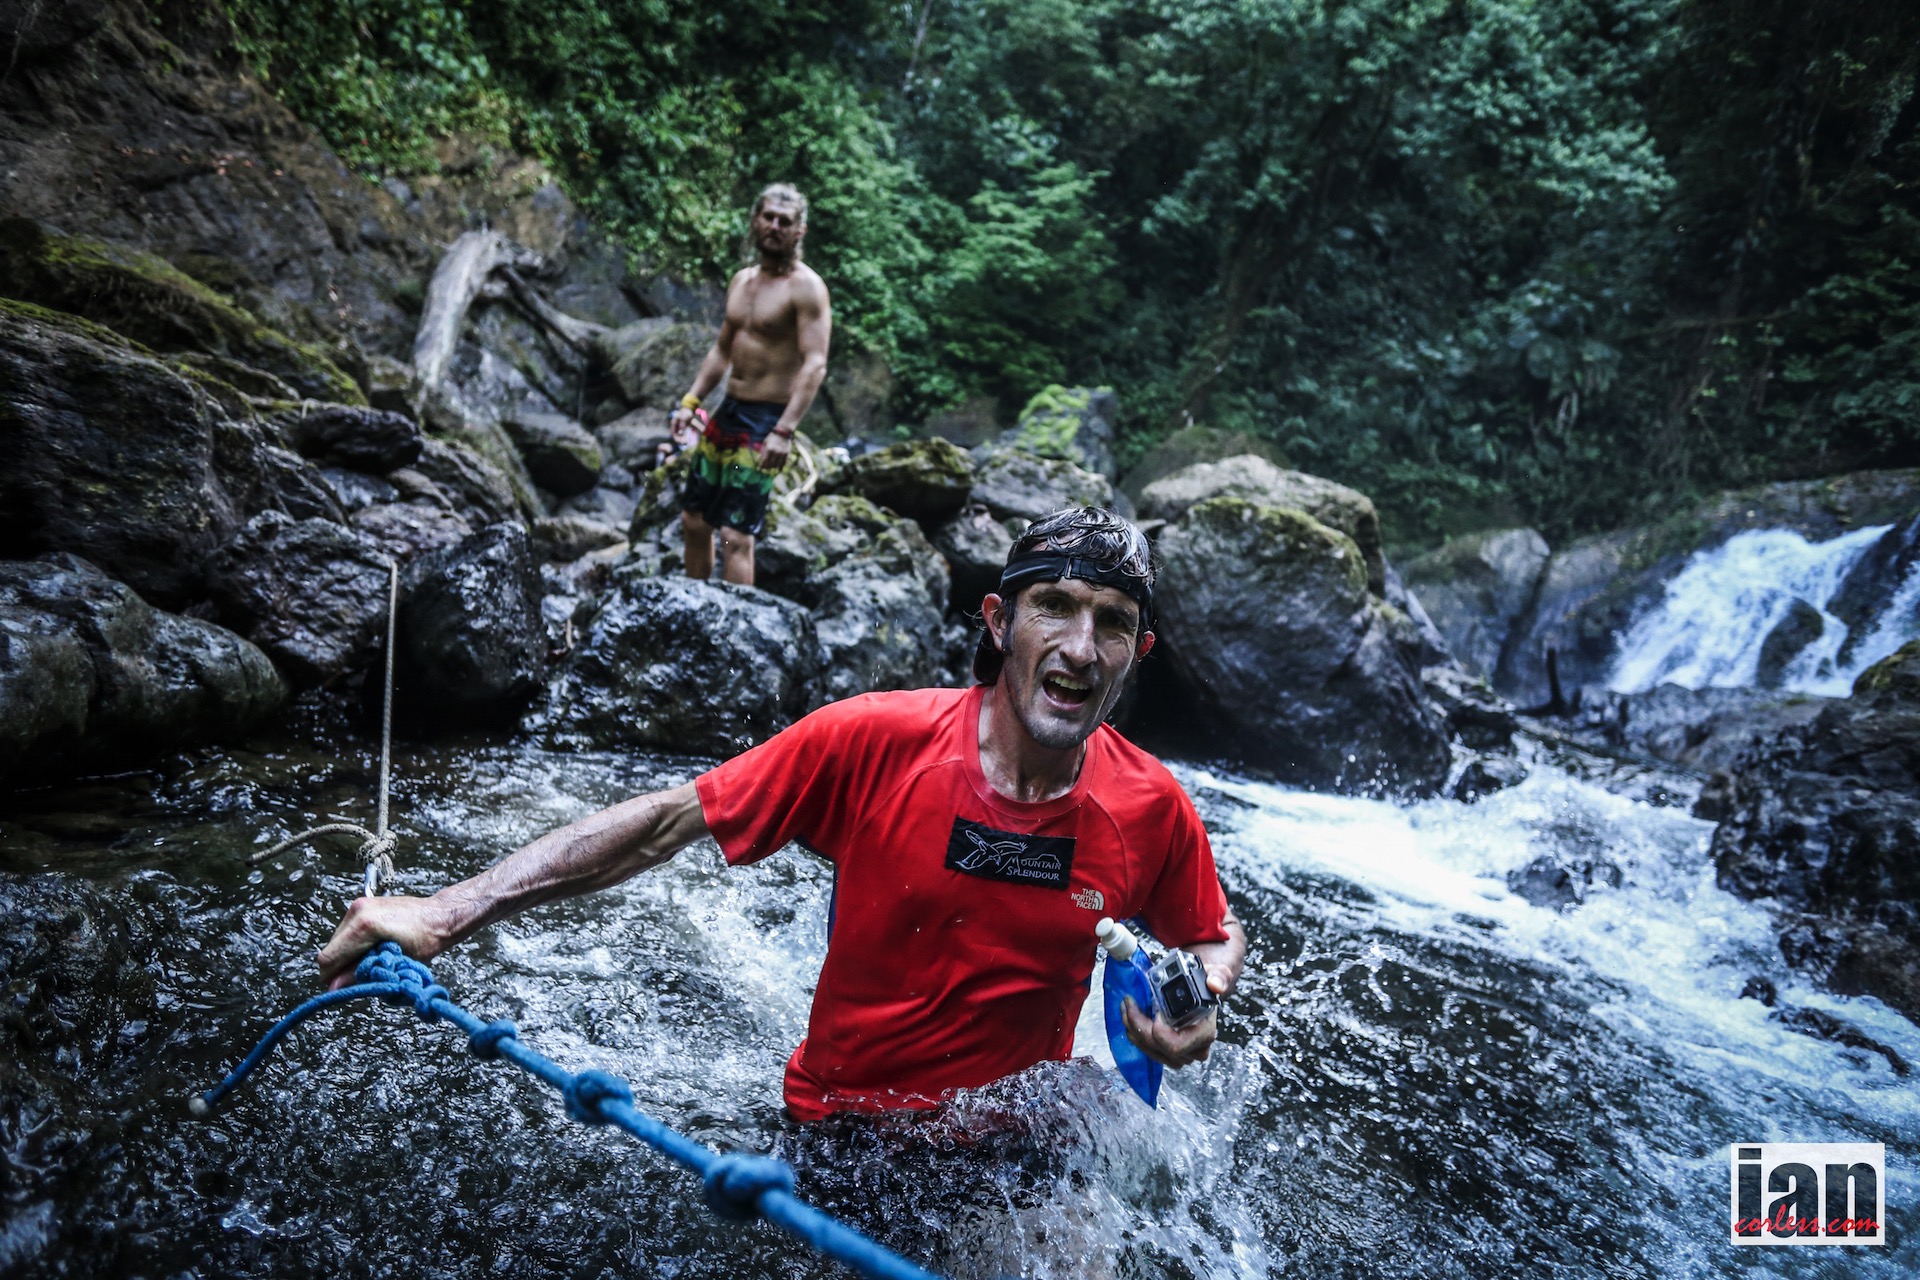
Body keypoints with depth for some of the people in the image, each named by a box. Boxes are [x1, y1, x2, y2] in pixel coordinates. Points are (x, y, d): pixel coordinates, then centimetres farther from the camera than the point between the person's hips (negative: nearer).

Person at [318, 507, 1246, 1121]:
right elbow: (666, 820, -17)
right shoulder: (870, 742, -21)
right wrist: (446, 914, -21)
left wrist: (1200, 1006, -16)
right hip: (838, 1124, 0)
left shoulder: (1152, 809, -13)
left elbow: (1218, 937, 7)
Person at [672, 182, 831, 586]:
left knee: (736, 535, -12)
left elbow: (815, 364, -20)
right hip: (727, 412, 8)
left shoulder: (806, 287, -11)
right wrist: (690, 401, 11)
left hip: (766, 421, -8)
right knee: (693, 519, 13)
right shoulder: (742, 280, 13)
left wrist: (784, 431, -29)